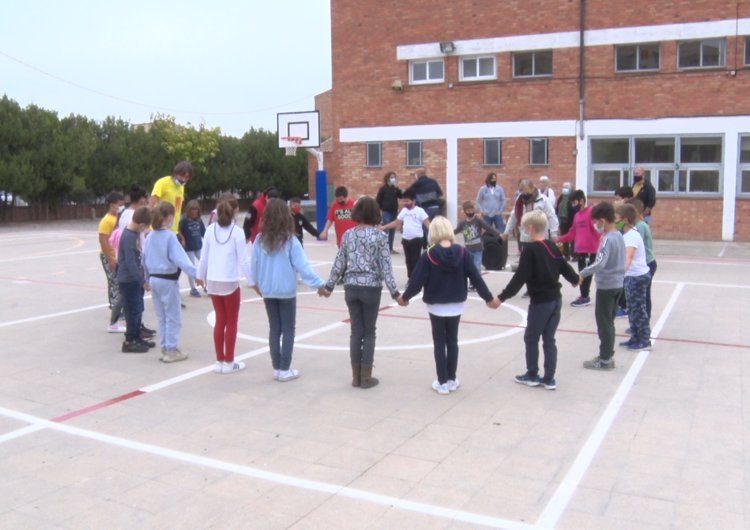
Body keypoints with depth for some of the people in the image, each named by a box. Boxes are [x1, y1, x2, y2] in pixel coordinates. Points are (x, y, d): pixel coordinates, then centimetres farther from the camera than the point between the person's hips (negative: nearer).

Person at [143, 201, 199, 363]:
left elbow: (144, 260, 13)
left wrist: (148, 278, 24)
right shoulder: (170, 236, -16)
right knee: (173, 318, 3)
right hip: (168, 280, -7)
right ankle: (172, 351, 8)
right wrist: (195, 274, -27)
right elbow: (180, 258, -24)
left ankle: (164, 348, 23)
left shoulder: (150, 236, 6)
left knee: (161, 317, 16)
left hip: (154, 279, 7)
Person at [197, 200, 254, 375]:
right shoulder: (237, 231, -10)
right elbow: (243, 260, -11)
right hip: (230, 282, -4)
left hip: (213, 281, 4)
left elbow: (204, 257, 4)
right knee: (231, 322, 7)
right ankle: (229, 363, 11)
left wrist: (200, 276, 19)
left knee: (220, 321, 14)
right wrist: (252, 281, -3)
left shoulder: (210, 229, 0)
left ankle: (220, 361, 17)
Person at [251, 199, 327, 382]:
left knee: (274, 329, 13)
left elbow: (254, 264, 4)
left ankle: (276, 368, 17)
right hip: (286, 291, -4)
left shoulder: (260, 239, -4)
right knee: (288, 330, 7)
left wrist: (256, 282, 21)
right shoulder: (290, 240, -15)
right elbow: (302, 265, -15)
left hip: (267, 291, 4)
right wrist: (319, 284, -9)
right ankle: (285, 370, 9)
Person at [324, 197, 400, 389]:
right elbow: (385, 266, -10)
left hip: (351, 288, 3)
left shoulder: (348, 234, 2)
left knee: (356, 331, 10)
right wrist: (395, 292, -7)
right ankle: (366, 376, 12)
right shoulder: (380, 235, -8)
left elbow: (339, 263, 4)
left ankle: (356, 376, 16)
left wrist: (329, 286, 14)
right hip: (371, 288, -3)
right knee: (369, 332, 8)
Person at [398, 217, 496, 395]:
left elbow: (418, 280, -12)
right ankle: (452, 379, 22)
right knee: (452, 341, 15)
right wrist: (488, 297, 5)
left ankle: (442, 382, 10)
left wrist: (405, 297, 4)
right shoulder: (462, 252, -7)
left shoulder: (429, 254, -14)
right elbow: (475, 277, -6)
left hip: (436, 306, -2)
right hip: (456, 305, 3)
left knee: (439, 342, 8)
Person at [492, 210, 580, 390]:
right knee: (549, 339, 13)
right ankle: (549, 379, 18)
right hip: (556, 299, 7)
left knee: (531, 338, 9)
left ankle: (532, 376, 21)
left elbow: (520, 278, -21)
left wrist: (502, 297, -20)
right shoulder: (552, 247, 6)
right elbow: (564, 266, 19)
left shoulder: (530, 250, -16)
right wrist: (575, 279, 40)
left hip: (540, 301, -7)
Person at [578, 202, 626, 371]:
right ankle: (608, 355, 25)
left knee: (604, 323, 1)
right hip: (617, 284, 9)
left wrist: (582, 274, -24)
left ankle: (605, 359, 9)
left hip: (606, 286, -9)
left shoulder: (607, 239, -20)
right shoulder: (619, 235, 8)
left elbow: (600, 263, -30)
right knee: (609, 322, 17)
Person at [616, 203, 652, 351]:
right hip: (632, 276, 9)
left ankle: (645, 341, 7)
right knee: (632, 308, 15)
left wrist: (622, 271, -49)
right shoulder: (627, 234, 6)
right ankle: (635, 338, 24)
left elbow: (629, 256, -37)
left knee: (638, 309, -2)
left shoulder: (632, 235, -21)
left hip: (639, 276, -9)